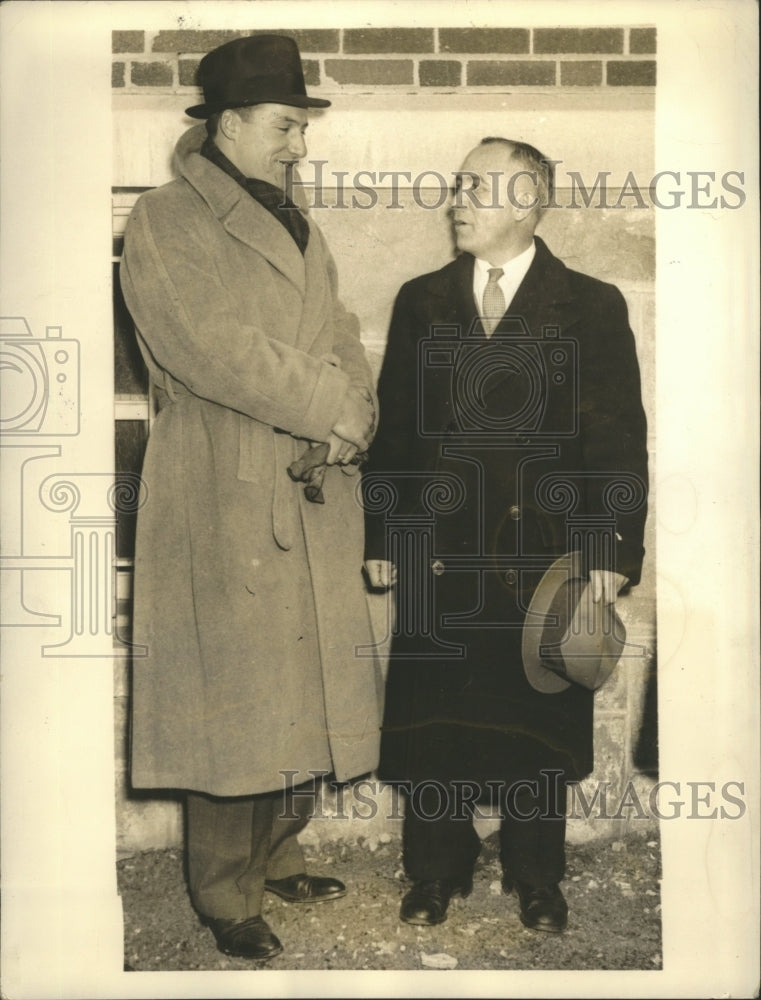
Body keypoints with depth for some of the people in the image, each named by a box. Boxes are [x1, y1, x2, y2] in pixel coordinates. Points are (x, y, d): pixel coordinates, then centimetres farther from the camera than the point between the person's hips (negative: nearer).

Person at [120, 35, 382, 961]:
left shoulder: (294, 222, 19)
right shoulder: (164, 222, -5)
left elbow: (338, 335, 13)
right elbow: (211, 348, -17)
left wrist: (351, 413, -7)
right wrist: (325, 409, -14)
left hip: (314, 495, 7)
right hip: (224, 500, -7)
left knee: (302, 687, 12)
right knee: (234, 697, -2)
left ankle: (277, 857, 28)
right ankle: (224, 892, 14)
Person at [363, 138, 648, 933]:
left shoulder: (591, 306, 1)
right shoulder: (421, 301, 9)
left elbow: (619, 439, -2)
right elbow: (393, 427, 8)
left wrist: (611, 551, -8)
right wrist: (381, 537, 5)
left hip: (542, 554, -2)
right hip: (437, 552, 2)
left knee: (537, 723, 10)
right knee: (432, 719, 8)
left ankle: (537, 880, 29)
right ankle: (437, 872, 28)